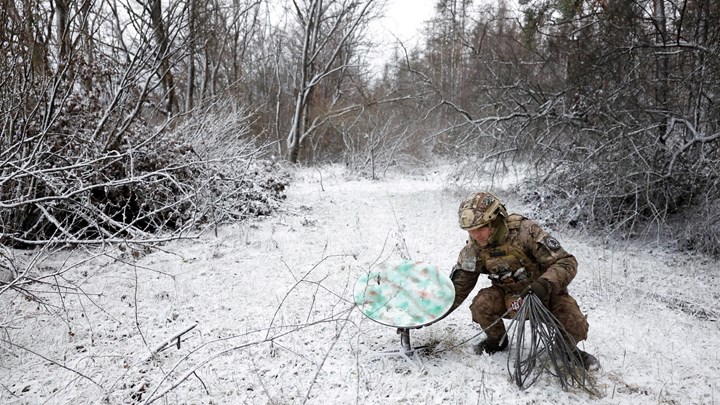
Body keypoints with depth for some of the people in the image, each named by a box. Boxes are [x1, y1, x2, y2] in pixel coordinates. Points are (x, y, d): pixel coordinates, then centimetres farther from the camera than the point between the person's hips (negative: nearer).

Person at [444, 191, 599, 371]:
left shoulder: (524, 231, -28)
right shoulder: (473, 250, -14)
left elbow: (566, 262, -28)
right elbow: (458, 286, -3)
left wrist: (544, 284, -45)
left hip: (545, 293, -3)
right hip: (509, 296, 3)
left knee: (576, 327, -25)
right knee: (481, 305, -26)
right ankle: (497, 341, 7)